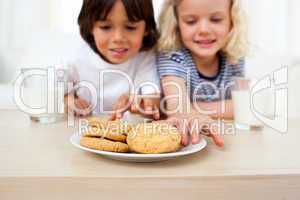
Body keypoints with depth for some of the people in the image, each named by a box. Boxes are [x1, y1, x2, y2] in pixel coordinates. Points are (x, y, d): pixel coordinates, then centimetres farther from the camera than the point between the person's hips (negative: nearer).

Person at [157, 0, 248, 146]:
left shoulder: (233, 58, -4)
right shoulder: (172, 56, -15)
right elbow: (177, 107, -31)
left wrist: (192, 108, -19)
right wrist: (192, 117, -55)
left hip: (225, 140, 4)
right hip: (184, 140, -3)